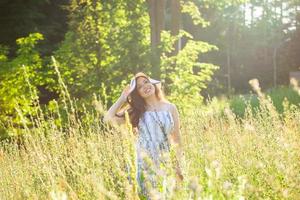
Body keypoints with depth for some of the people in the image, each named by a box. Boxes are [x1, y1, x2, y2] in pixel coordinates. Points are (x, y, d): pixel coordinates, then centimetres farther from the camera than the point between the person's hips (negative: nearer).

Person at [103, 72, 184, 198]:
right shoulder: (137, 111, 5)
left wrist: (179, 167, 2)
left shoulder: (170, 108, 5)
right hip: (145, 164, 0)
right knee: (150, 196, 0)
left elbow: (177, 139, 6)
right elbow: (108, 119, -6)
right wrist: (122, 98, 1)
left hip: (166, 164, 0)